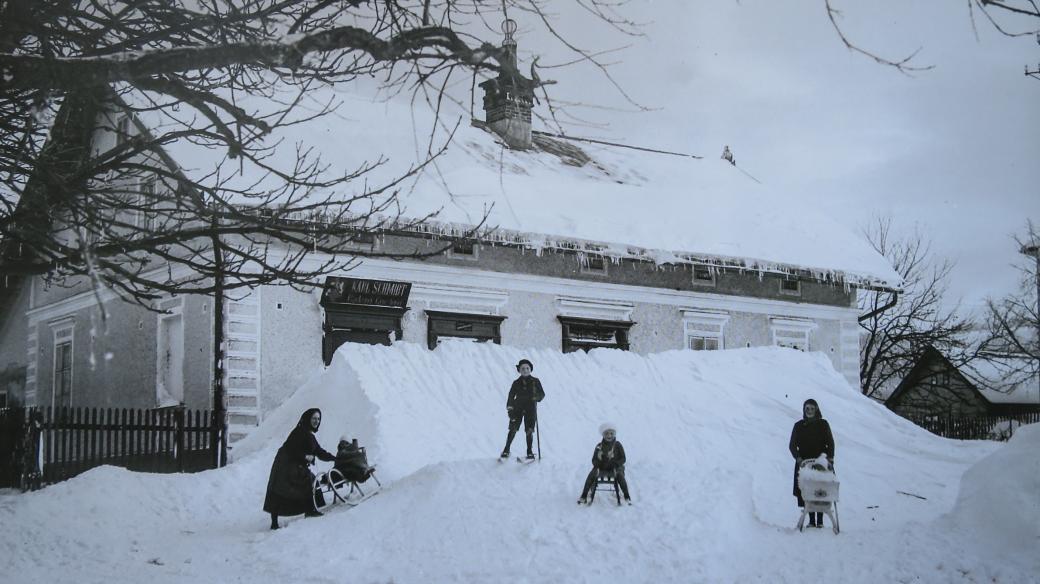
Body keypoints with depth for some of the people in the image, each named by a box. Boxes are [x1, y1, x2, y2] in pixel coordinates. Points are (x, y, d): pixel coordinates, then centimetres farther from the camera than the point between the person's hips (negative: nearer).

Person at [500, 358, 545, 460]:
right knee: (513, 429, -8)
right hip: (518, 407, 1)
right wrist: (509, 408, -6)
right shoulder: (516, 383, 11)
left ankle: (529, 452, 2)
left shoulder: (535, 381, 8)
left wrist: (537, 397, -15)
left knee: (529, 430, -7)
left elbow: (542, 394, 7)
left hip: (531, 408, -1)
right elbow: (511, 396, 8)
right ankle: (506, 450, 2)